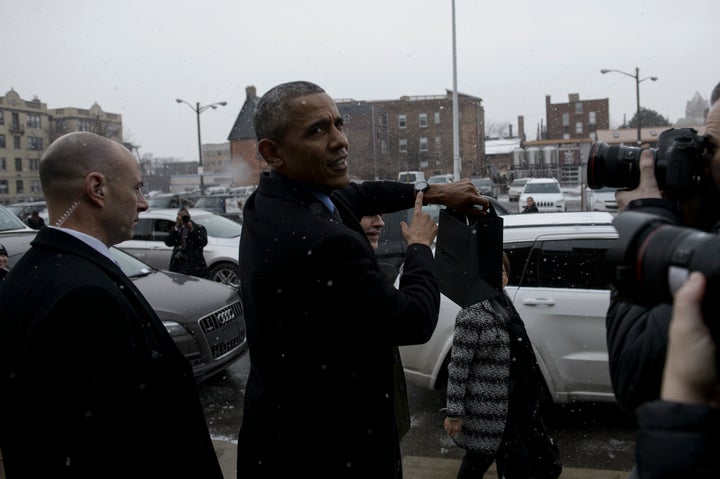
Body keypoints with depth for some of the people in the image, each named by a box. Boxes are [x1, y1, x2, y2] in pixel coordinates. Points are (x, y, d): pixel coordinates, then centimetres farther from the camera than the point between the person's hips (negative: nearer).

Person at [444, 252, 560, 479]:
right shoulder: (473, 313, -20)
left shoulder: (503, 305, 8)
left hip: (505, 405, 8)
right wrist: (454, 413, -20)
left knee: (479, 458, 20)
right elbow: (458, 366, -20)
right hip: (487, 408, -8)